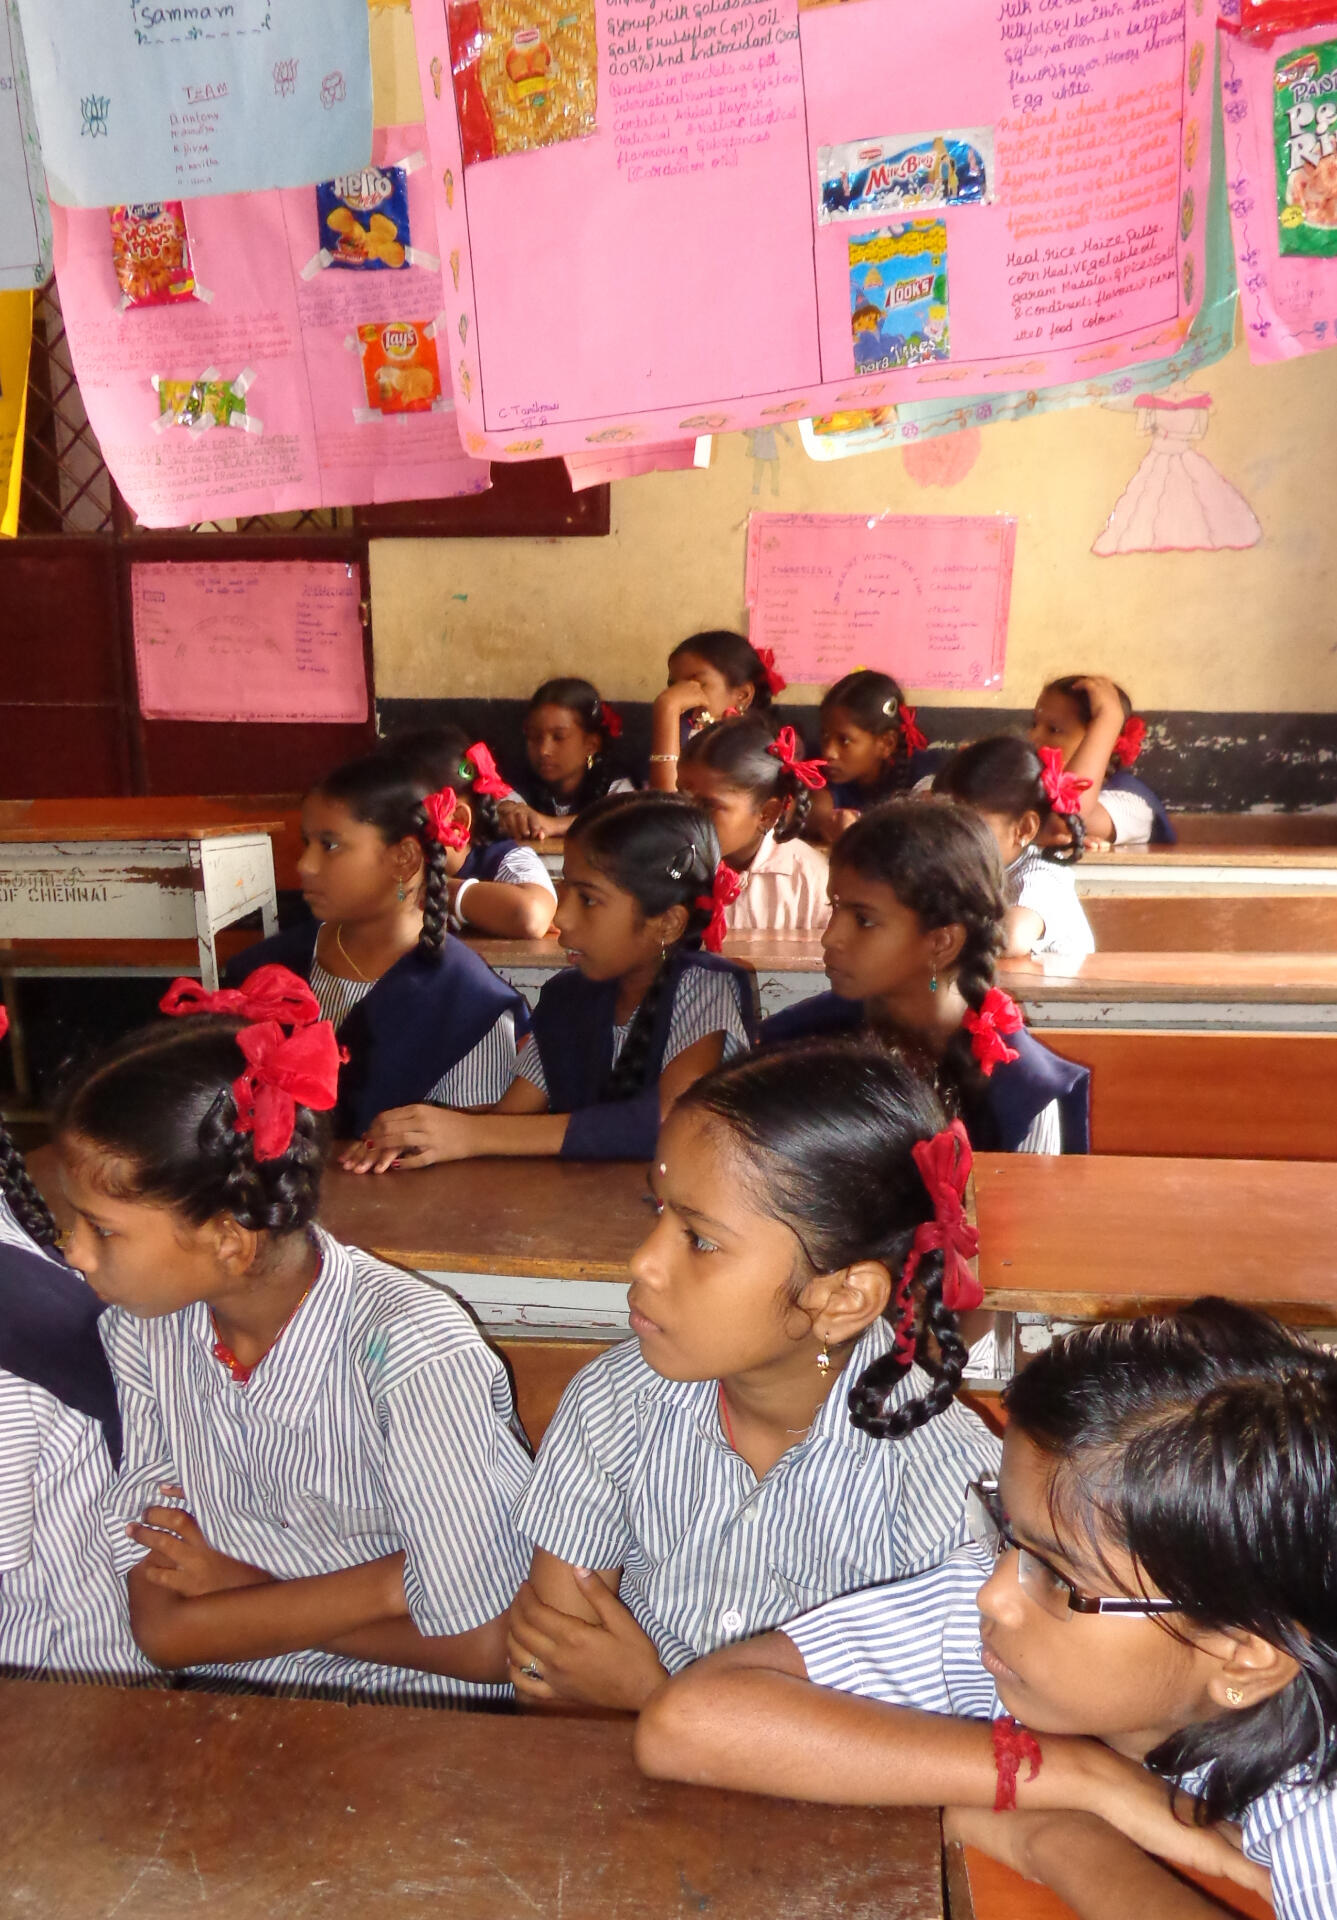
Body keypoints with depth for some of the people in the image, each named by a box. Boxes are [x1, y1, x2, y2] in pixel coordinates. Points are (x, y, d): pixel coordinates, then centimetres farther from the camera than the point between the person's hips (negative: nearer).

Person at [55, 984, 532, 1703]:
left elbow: (480, 1647, -17)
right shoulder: (140, 1326, -7)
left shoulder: (412, 1353, -22)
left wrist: (238, 1588, -8)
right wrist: (387, 1586, -16)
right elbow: (161, 1629, -5)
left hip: (423, 1713, -3)